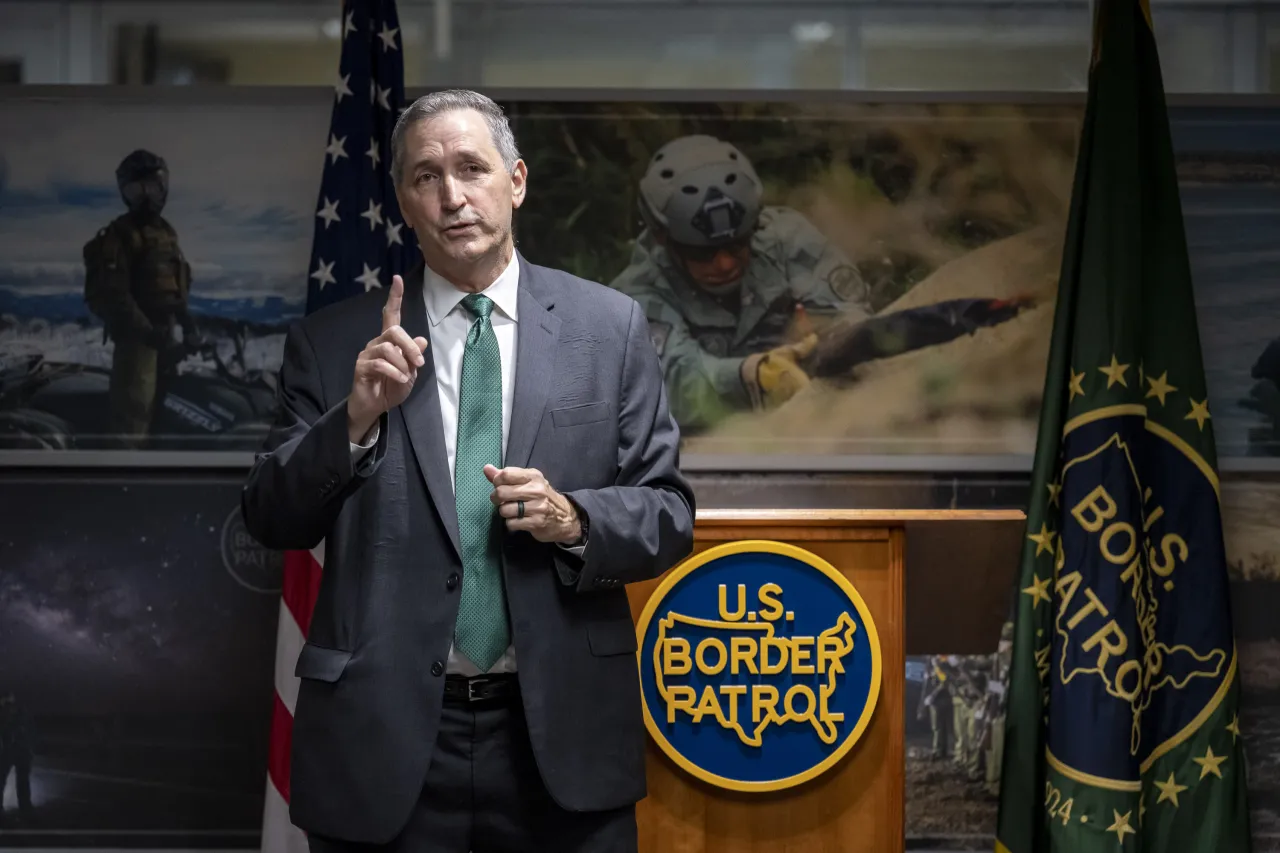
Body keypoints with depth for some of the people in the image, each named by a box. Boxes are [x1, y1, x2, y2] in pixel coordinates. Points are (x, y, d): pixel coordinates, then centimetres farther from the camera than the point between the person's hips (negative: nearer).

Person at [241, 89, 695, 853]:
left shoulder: (610, 327, 3)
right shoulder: (333, 342, 2)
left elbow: (668, 514, 4)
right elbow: (272, 522, 0)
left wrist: (574, 520, -15)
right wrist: (356, 420, -16)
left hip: (562, 733, 1)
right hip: (386, 740, 0)